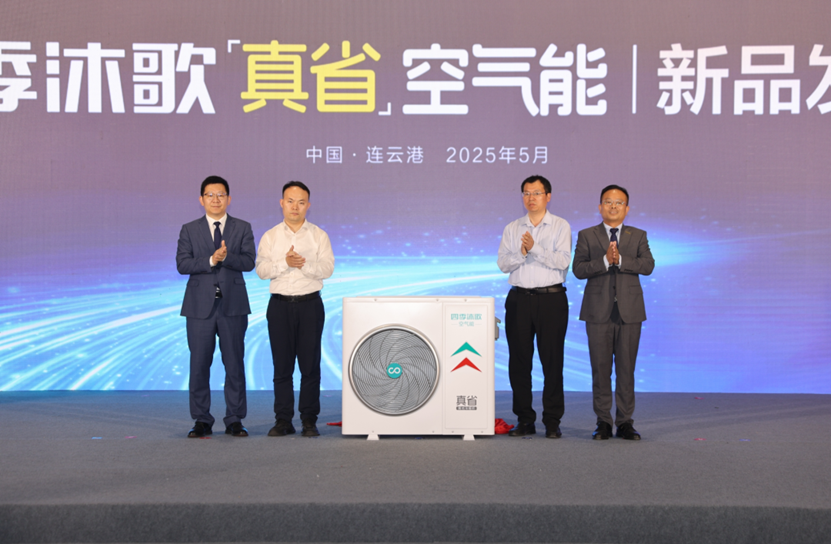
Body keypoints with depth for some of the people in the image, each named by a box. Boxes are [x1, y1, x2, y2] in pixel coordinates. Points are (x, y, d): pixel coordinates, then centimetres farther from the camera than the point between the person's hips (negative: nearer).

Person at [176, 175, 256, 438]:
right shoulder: (189, 230, 9)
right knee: (199, 364, 2)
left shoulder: (242, 228, 8)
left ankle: (234, 420, 11)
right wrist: (211, 260, -17)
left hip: (233, 305, 0)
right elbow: (182, 264, -4)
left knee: (234, 364, 2)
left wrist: (226, 257, -22)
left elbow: (249, 262, -5)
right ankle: (202, 421, 12)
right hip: (200, 306, 0)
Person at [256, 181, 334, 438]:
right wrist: (284, 263, -17)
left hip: (310, 304, -1)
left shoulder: (319, 235, 7)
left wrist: (304, 264, -18)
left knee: (310, 365, -1)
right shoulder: (270, 237, 10)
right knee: (282, 365, 2)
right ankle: (283, 420, 8)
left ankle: (309, 420, 6)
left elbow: (327, 268, -4)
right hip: (280, 304, 1)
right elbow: (262, 270, -2)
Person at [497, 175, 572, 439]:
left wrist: (535, 248, -19)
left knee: (552, 360, -3)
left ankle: (552, 421, 5)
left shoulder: (560, 226, 4)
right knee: (519, 360, 3)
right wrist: (521, 253, -14)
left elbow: (563, 261, -9)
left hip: (551, 298, -3)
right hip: (519, 299, 3)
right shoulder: (512, 228, 13)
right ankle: (525, 420, 12)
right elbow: (503, 264, 4)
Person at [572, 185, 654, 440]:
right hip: (598, 312, 0)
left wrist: (621, 260, -17)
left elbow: (648, 265, -5)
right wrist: (605, 261, -17)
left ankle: (625, 422, 10)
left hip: (629, 311, 1)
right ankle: (603, 422, 11)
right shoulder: (586, 236, 8)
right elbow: (578, 269, -5)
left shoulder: (638, 236, 10)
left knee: (626, 369, 2)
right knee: (600, 369, 2)